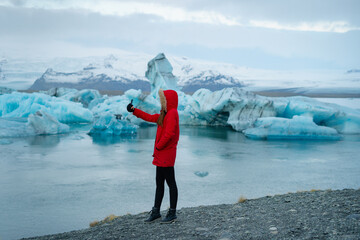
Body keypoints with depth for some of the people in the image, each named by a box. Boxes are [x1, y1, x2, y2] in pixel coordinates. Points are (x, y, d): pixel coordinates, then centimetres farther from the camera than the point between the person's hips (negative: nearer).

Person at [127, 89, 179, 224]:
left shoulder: (172, 113, -15)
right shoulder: (165, 114, 17)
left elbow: (169, 133, -24)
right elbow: (150, 118, 26)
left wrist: (158, 146, -15)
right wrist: (134, 110, 26)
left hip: (167, 155, -10)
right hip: (161, 155, 10)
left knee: (171, 183, -2)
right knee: (159, 183, 13)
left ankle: (172, 213, 5)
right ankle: (156, 211, 21)